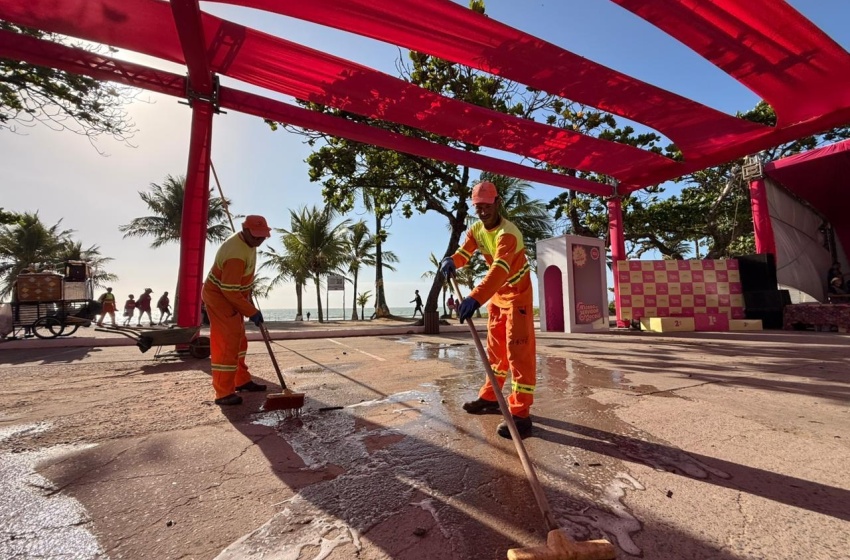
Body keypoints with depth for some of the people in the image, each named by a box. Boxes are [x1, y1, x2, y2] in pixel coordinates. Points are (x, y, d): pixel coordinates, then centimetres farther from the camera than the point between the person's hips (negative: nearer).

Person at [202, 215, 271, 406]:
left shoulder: (246, 241, 1)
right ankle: (224, 393, -3)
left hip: (230, 295, 10)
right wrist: (252, 312, -24)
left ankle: (242, 380, 27)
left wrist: (248, 291, 19)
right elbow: (230, 290, -30)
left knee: (238, 339, 15)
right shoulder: (237, 254, -31)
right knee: (226, 343, -11)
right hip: (219, 296, -10)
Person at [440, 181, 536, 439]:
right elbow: (464, 252, -6)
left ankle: (520, 413, -8)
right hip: (497, 292, 8)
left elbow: (499, 270, -44)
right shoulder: (476, 229, -3)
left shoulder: (508, 233, -30)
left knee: (518, 348, -12)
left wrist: (475, 298, -57)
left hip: (517, 291, -8)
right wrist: (451, 261, -31)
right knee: (495, 346, 13)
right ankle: (490, 397, 25)